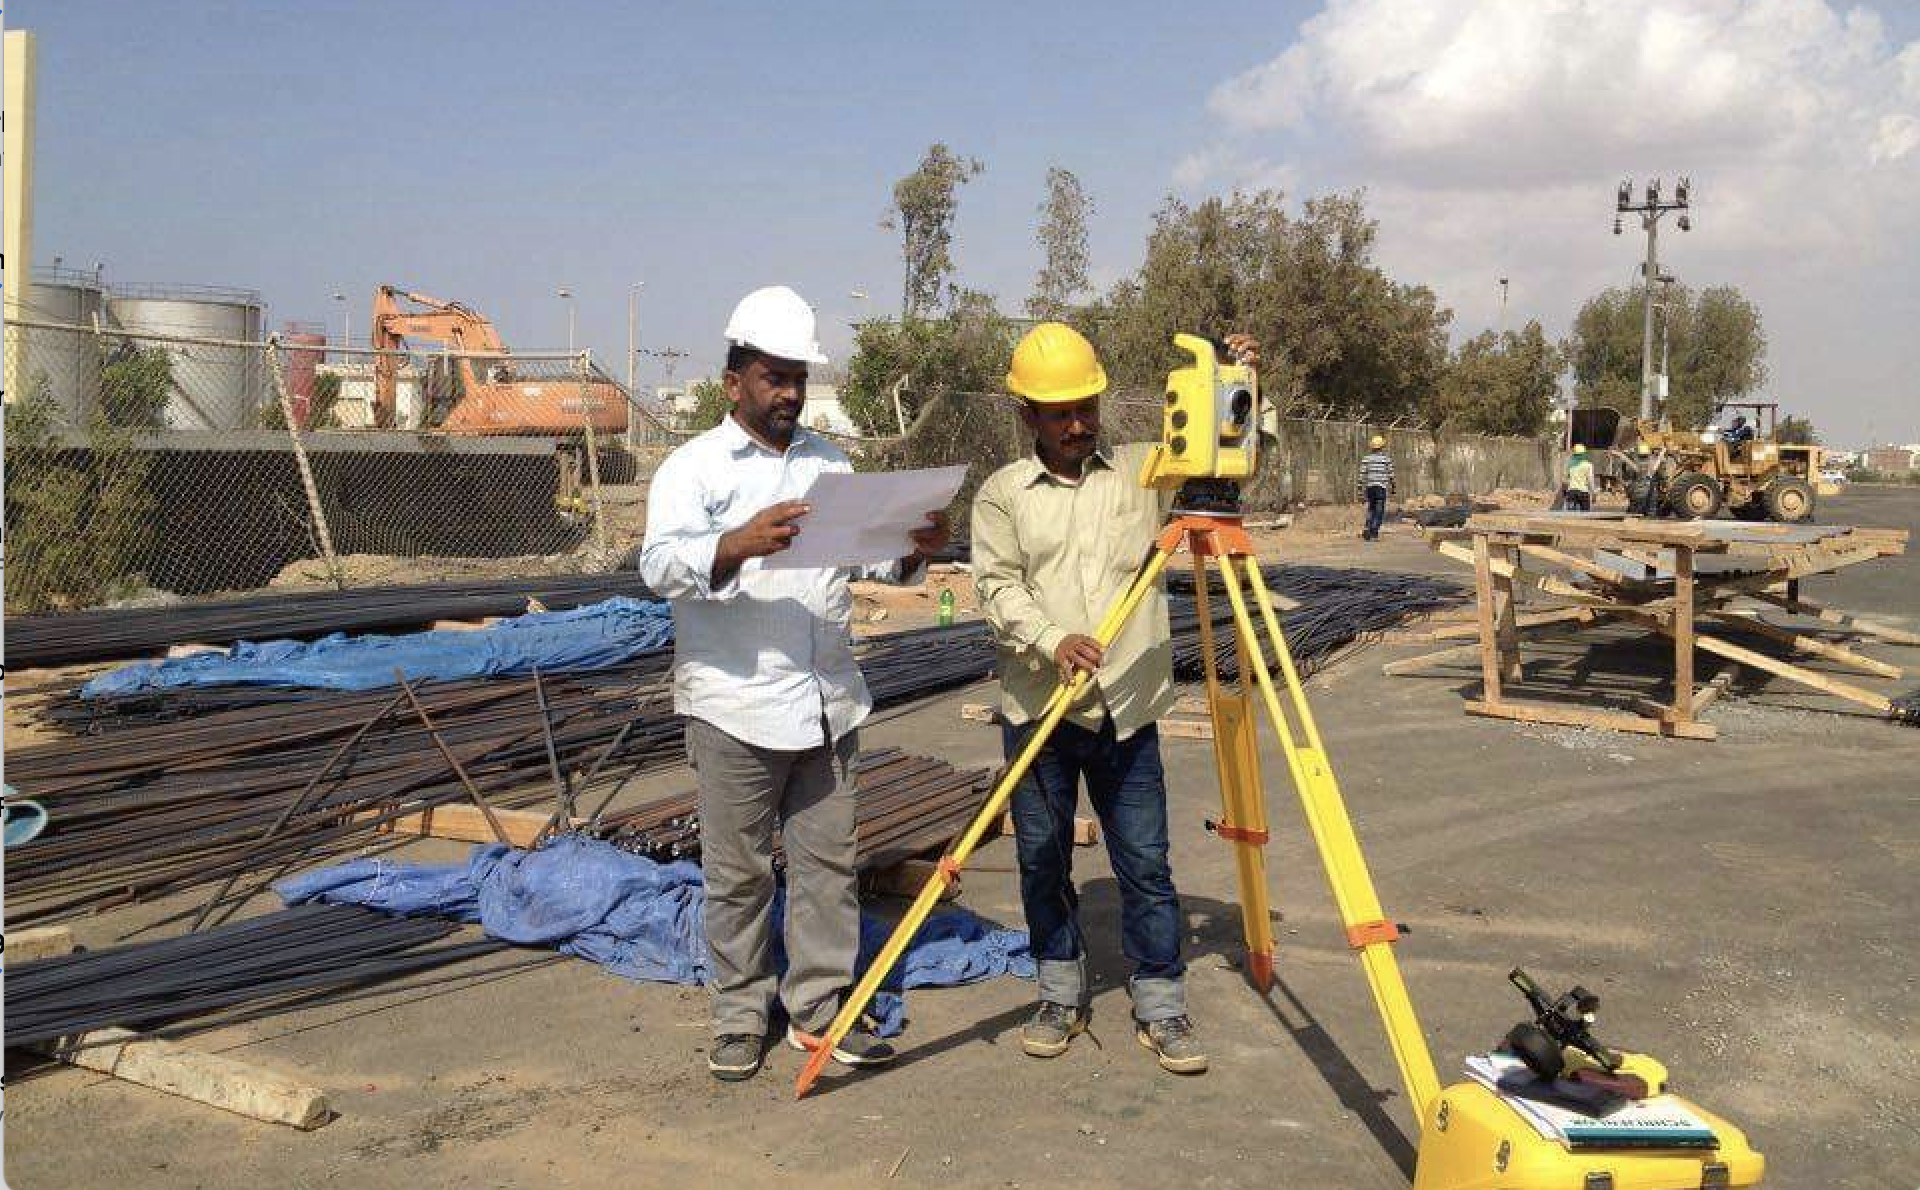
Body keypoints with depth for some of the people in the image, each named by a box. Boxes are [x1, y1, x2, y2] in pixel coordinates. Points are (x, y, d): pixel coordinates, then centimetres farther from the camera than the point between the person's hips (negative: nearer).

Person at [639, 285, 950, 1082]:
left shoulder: (830, 463, 15)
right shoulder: (694, 468, -3)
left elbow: (871, 553, 14)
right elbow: (660, 565, -17)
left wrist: (913, 552, -10)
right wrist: (736, 546, -36)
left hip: (827, 703, 5)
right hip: (734, 706, -5)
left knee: (828, 863, 10)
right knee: (738, 873, 5)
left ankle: (818, 1009, 21)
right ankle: (740, 1017, 19)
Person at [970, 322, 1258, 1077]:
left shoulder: (1144, 471, 9)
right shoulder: (1002, 494, 4)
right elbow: (996, 587, -7)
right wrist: (1053, 639, -23)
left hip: (1126, 706, 1)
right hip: (1036, 709, 0)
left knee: (1145, 861, 3)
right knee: (1042, 857, 8)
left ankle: (1161, 1008, 14)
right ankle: (1062, 997, 24)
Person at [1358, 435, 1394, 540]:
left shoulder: (1366, 458, 3)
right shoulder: (1387, 458, 0)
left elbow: (1362, 474, 1)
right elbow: (1390, 474, 0)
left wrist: (1361, 489, 5)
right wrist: (1392, 488, 8)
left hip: (1369, 487, 3)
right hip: (1381, 487, -3)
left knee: (1371, 510, 17)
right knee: (1379, 511, 1)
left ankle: (1367, 531, 9)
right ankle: (1374, 533, -8)